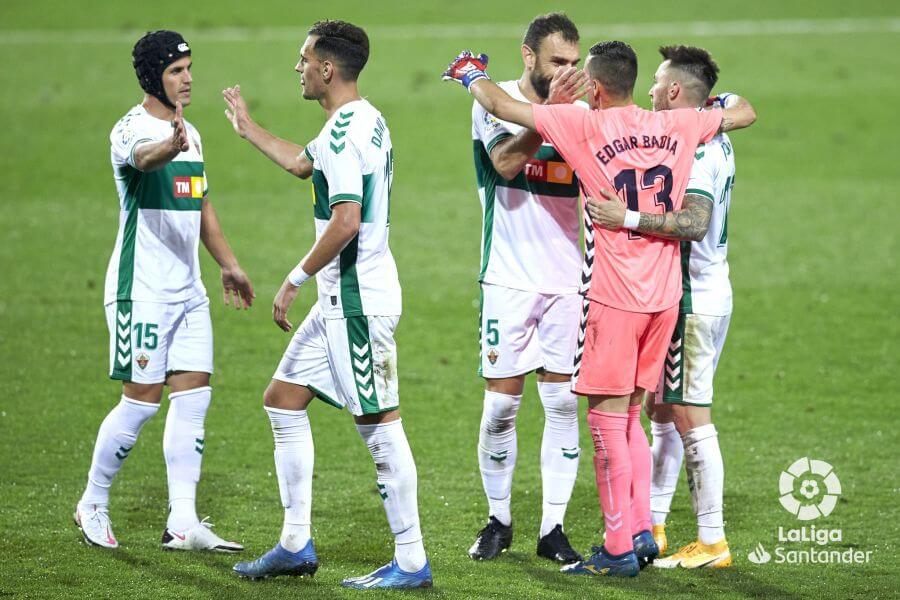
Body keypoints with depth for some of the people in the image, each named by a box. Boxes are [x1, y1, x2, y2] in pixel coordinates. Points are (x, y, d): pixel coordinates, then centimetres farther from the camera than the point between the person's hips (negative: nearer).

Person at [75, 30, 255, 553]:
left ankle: (183, 524, 1)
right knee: (141, 401, -5)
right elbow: (143, 157, -37)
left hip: (188, 289, 8)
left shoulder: (191, 134, 15)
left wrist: (229, 265, 24)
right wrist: (170, 147, -59)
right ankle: (93, 505, 13)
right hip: (142, 289, -8)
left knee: (194, 396, 1)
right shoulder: (131, 129, -11)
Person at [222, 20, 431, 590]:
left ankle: (412, 562, -2)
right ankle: (296, 544, 17)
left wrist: (295, 280, -18)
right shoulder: (365, 121, 15)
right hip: (341, 301, 11)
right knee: (283, 399, 14)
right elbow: (302, 162, 35)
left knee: (380, 424, -6)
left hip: (359, 301, -11)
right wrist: (248, 128, 47)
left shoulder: (345, 130, -17)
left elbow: (346, 222, -26)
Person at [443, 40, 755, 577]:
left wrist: (472, 74, 14)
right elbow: (745, 114, 19)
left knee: (608, 420, -1)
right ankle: (641, 532, 15)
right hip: (665, 293, 6)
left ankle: (619, 550, -1)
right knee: (630, 415, 17)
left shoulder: (587, 125, -10)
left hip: (615, 297, -6)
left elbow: (501, 105, -7)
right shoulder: (675, 127, 4)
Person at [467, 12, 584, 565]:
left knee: (564, 403, 0)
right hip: (510, 280, -3)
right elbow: (504, 162, -20)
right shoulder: (495, 102, -2)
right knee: (502, 404, -1)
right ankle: (498, 520, 15)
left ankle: (553, 529, 5)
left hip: (567, 280, 3)